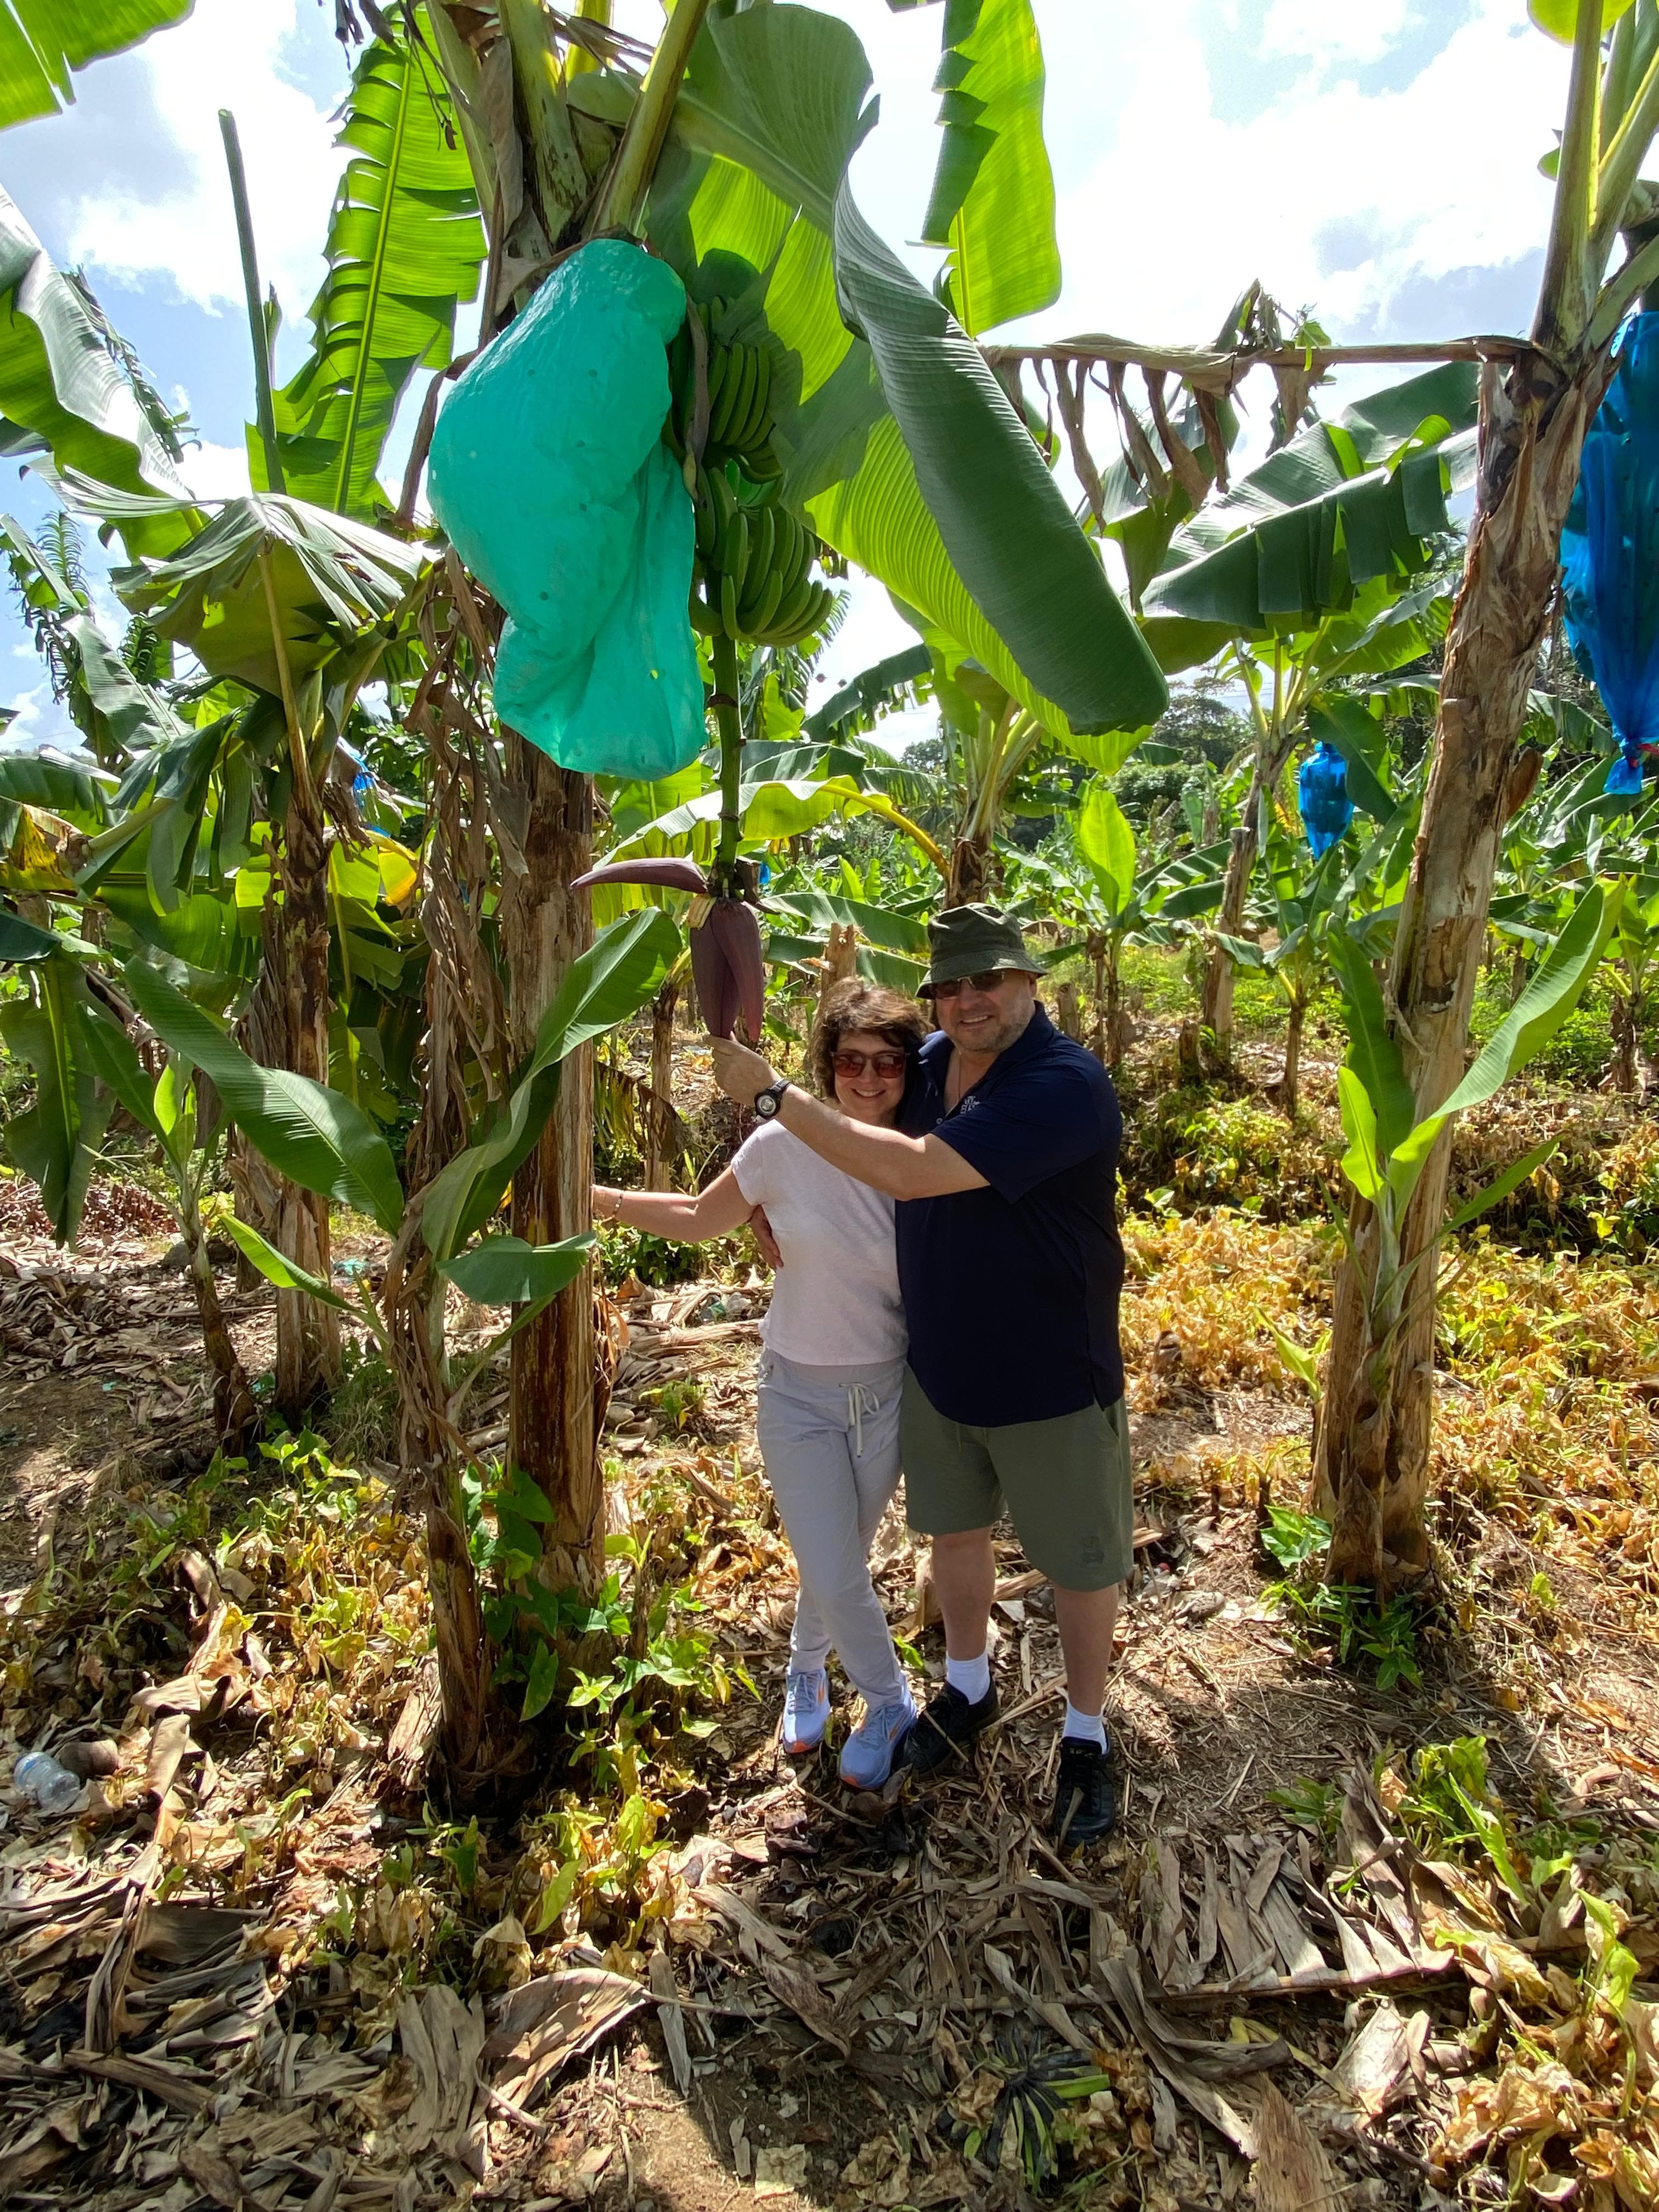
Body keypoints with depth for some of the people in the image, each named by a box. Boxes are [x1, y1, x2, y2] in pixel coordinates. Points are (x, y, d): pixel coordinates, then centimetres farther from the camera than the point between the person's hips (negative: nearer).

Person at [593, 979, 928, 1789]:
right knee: (834, 1578, 1)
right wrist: (594, 1197, -5)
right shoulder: (783, 1147, -14)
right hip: (799, 1394, -1)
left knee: (838, 1560, 16)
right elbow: (699, 1219, 1)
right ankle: (890, 1704, 33)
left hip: (888, 1393, 1)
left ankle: (806, 1667, 48)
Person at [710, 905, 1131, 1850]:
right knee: (955, 1529, 24)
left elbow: (914, 1171, -35)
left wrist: (773, 1093, -29)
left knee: (1080, 1563, 14)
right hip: (940, 1369, 7)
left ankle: (1087, 1739, 38)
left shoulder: (1066, 1086, -28)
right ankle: (969, 1689, 50)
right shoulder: (932, 1062, -4)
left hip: (1052, 1381, -6)